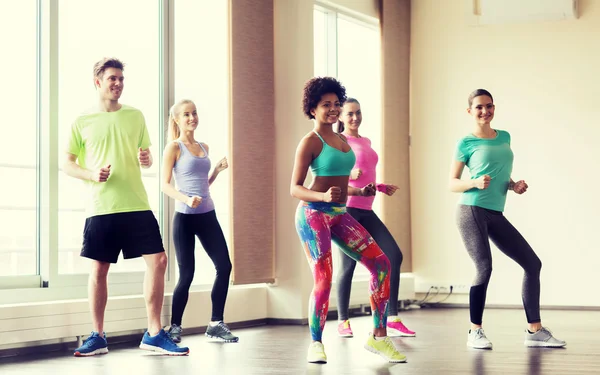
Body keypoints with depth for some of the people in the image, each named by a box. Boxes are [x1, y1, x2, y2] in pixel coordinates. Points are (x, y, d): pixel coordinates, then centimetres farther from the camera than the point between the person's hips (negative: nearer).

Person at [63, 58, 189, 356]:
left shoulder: (135, 116, 11)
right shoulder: (82, 122, 4)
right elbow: (67, 164, 6)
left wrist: (147, 160, -6)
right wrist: (91, 174, -13)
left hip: (136, 205, 2)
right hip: (100, 207, -2)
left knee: (158, 260, -7)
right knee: (99, 269, 1)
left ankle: (154, 334, 2)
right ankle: (98, 337, 14)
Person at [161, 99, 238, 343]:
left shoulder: (204, 147, 14)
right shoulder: (174, 147, -4)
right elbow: (165, 185, -9)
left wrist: (217, 170, 5)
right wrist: (186, 199, -25)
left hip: (208, 215, 6)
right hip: (185, 217, -6)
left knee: (224, 266, 1)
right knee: (187, 274, -4)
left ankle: (216, 324, 10)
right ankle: (175, 327, 10)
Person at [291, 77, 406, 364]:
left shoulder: (342, 140, 16)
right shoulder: (310, 142, -7)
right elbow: (295, 189, -10)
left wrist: (361, 192, 10)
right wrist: (324, 196, -26)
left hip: (339, 214, 7)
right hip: (314, 214, -7)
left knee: (381, 262, -4)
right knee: (324, 280, -12)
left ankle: (378, 337, 1)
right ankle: (316, 344, 6)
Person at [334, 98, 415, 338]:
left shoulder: (366, 142, 18)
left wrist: (381, 187, 15)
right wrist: (349, 174, -25)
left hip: (366, 211, 7)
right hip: (346, 209, -7)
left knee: (394, 256, -2)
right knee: (348, 264, -4)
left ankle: (392, 320, 1)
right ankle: (342, 322, 9)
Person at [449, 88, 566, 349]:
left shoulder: (504, 137, 16)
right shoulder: (466, 143, -1)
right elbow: (452, 184, 0)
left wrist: (514, 186, 4)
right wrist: (475, 182, -19)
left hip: (496, 215, 7)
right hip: (472, 212, -6)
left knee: (533, 263, 2)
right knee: (484, 268, -16)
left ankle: (535, 331, 9)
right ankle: (475, 332, 1)